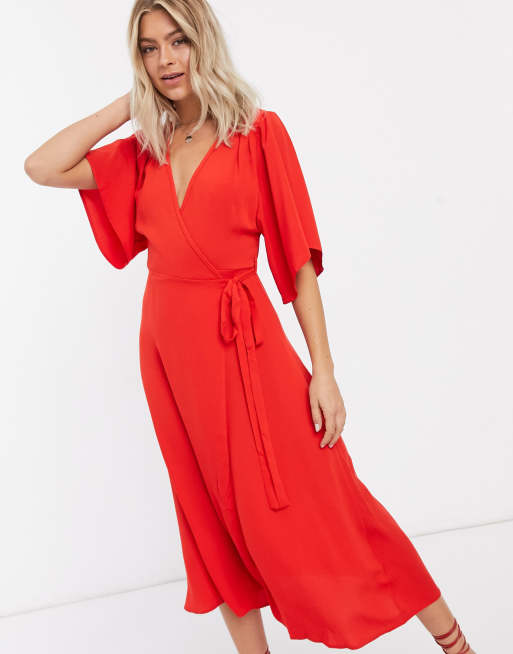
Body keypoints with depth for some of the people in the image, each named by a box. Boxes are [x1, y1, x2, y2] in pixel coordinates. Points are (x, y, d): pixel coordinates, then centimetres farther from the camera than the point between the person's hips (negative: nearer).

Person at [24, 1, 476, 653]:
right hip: (168, 346, 5)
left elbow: (297, 256, -7)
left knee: (311, 508, 0)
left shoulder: (258, 131, -3)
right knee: (216, 522, 14)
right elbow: (41, 168, 2)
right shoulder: (145, 151, 10)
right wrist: (127, 105, 4)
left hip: (242, 341, -5)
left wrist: (323, 372, -12)